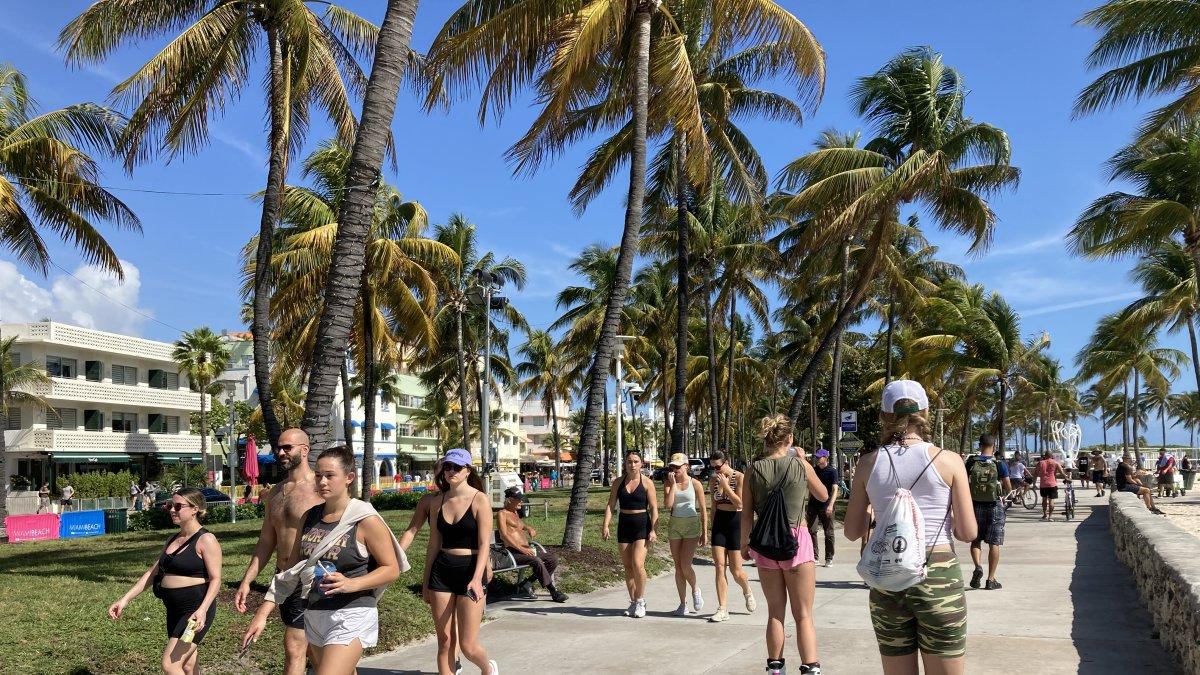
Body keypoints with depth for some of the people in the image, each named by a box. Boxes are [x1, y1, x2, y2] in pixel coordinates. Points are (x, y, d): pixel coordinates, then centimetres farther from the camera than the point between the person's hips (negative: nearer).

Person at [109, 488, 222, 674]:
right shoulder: (173, 539, 13)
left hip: (195, 611, -8)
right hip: (175, 610, 8)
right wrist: (125, 599, 9)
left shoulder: (206, 540, -12)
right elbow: (152, 572, 17)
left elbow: (215, 579, -16)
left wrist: (202, 610, -29)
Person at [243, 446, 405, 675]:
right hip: (314, 616, 7)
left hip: (350, 616, -7)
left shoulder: (365, 520, -11)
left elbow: (392, 569, -8)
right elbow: (292, 570, 11)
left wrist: (352, 584, -22)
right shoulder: (310, 517, 7)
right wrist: (263, 612, 5)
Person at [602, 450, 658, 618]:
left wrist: (653, 530, -13)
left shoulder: (647, 483, -3)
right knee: (627, 566, 7)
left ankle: (641, 600, 3)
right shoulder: (618, 483, 6)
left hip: (642, 525, -4)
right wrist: (606, 525, -8)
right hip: (624, 525, 4)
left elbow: (654, 508, -5)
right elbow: (610, 505, 4)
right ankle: (633, 602, 20)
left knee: (637, 564, -15)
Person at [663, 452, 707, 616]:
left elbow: (703, 510, 0)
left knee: (685, 566, -12)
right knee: (678, 567, 6)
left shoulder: (695, 484, -4)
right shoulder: (668, 484, 3)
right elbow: (667, 505, -11)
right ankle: (683, 604, 15)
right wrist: (673, 485, -13)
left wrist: (704, 533, -1)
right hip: (674, 526, 3)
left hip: (692, 526, -3)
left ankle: (695, 590, 18)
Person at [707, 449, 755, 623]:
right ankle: (723, 609, 1)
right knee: (719, 566, -4)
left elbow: (739, 504, -15)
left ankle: (747, 592, 33)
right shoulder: (713, 479, 5)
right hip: (719, 521, 4)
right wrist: (712, 525, 18)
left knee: (736, 570, 0)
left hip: (735, 521, -4)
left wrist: (725, 485, -20)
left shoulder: (740, 477, -10)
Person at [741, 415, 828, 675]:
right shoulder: (800, 465, -6)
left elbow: (747, 514, 0)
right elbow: (823, 496, 11)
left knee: (775, 612, 16)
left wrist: (744, 541, 15)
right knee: (803, 614, 6)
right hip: (796, 540, -2)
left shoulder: (754, 469, -3)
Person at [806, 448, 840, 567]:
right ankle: (814, 555, 8)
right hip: (813, 505, 5)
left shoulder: (832, 471, -5)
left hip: (826, 507, -5)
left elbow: (835, 490, -13)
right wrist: (808, 505, 19)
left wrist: (831, 505, -26)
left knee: (828, 533, 3)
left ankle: (829, 558, 12)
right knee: (811, 531, -2)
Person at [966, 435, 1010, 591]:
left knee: (975, 540, 15)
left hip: (976, 506, 1)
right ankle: (991, 580, 7)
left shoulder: (971, 463, -4)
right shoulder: (999, 464, -6)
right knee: (994, 543, 6)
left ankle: (978, 567, -9)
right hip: (995, 506, -1)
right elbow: (1008, 487, -3)